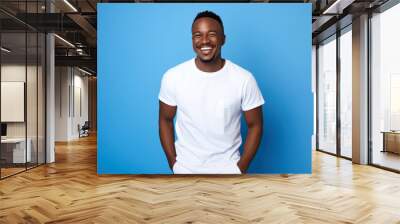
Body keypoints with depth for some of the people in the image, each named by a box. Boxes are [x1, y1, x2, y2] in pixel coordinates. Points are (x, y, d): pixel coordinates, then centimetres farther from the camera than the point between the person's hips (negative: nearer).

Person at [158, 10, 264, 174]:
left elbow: (255, 125, -5)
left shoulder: (244, 79, -16)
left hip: (227, 169, 0)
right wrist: (173, 162, -4)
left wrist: (241, 167, -9)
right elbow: (165, 120, -1)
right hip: (186, 169, 1)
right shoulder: (173, 77, -13)